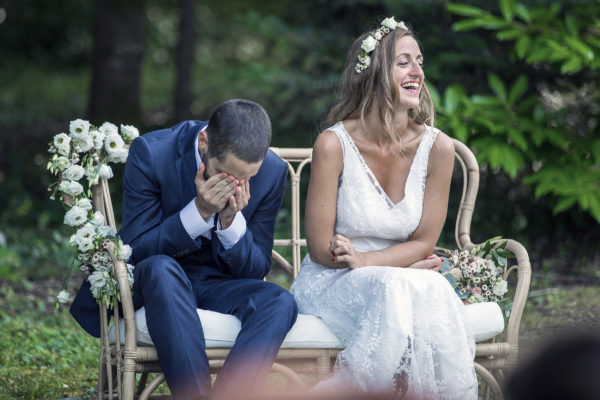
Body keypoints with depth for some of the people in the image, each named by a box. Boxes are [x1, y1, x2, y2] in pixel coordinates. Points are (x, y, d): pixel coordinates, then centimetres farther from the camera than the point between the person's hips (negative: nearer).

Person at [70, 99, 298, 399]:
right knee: (161, 268, -38)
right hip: (153, 284, -2)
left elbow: (256, 270, -3)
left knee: (280, 302, -29)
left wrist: (231, 220, -23)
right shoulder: (151, 153, -17)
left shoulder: (273, 172, -9)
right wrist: (200, 211, -28)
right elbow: (134, 250, -15)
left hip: (219, 285, 3)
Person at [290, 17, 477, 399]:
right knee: (397, 289, -33)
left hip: (406, 280, 3)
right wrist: (407, 265, -12)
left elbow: (424, 243, -1)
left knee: (433, 293, -30)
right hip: (332, 282, -3)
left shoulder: (437, 148, -5)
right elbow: (320, 248, -9)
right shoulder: (334, 145, -13)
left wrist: (366, 260, -19)